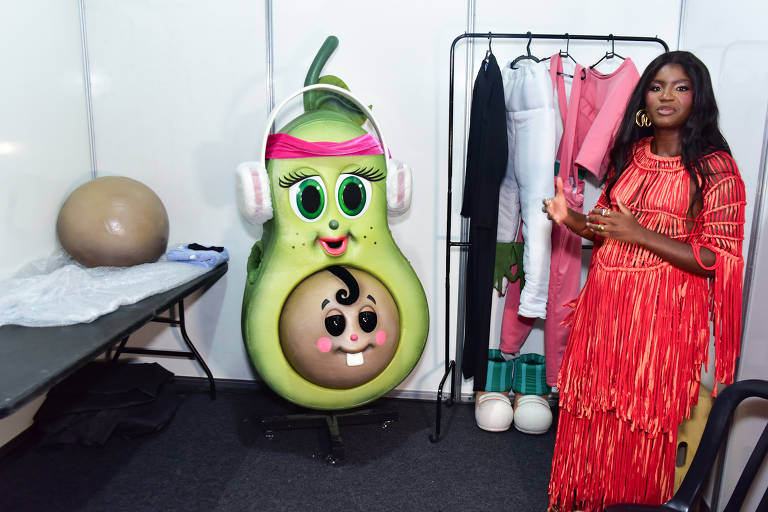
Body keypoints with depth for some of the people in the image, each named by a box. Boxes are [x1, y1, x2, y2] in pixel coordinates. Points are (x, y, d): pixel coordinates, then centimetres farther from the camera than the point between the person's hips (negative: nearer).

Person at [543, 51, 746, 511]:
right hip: (605, 302, 5)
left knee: (641, 422, 7)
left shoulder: (716, 168, -8)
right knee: (592, 410, 13)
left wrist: (641, 234, -20)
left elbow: (721, 259, -12)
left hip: (663, 312, -5)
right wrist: (573, 219, -3)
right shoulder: (630, 153, 9)